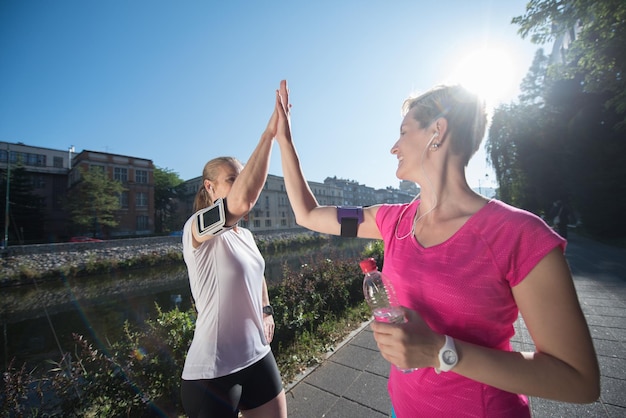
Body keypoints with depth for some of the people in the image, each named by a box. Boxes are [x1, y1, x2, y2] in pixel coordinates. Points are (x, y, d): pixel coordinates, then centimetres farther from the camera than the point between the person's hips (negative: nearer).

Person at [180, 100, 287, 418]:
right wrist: (269, 133, -33)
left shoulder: (246, 236, 4)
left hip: (258, 356, 7)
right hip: (213, 371, -6)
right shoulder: (198, 227, -18)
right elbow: (245, 200, -39)